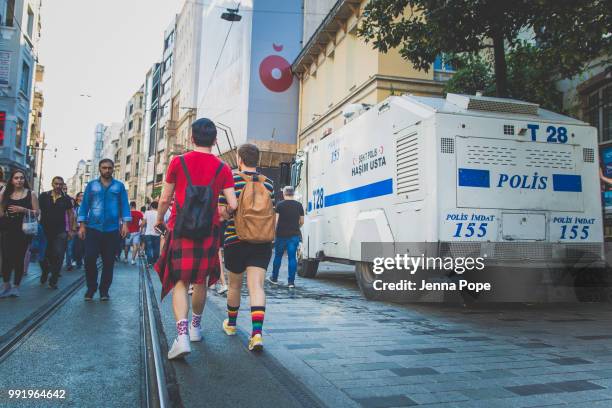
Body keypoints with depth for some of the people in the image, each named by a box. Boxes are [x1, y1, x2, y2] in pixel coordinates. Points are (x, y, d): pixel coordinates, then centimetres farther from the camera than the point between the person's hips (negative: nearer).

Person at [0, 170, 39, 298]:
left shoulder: (30, 194, 2)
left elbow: (36, 212, 0)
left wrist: (23, 210, -15)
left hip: (23, 231, -1)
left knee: (19, 259, 1)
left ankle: (16, 286, 10)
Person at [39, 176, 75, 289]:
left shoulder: (66, 199, 2)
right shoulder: (44, 196, 1)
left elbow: (70, 214, 8)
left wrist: (71, 229, 3)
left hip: (61, 232, -1)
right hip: (45, 230, 1)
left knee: (58, 256, -7)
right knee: (44, 255, 11)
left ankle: (53, 281, 1)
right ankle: (44, 275, 36)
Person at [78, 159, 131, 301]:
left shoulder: (119, 186, 8)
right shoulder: (92, 185, 9)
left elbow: (124, 205, 4)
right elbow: (84, 205, 8)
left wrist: (125, 224, -6)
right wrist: (82, 225, 1)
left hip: (112, 230, 0)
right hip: (93, 228, 0)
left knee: (108, 262, 4)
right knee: (89, 259, -5)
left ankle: (104, 291, 14)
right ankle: (91, 288, 13)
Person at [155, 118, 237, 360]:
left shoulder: (178, 162, -1)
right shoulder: (223, 169, 1)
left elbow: (165, 199, 3)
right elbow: (233, 205, -4)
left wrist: (159, 220, 21)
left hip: (180, 229, -1)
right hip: (208, 232, 2)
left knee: (180, 282, 2)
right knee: (201, 281, 18)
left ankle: (182, 334, -15)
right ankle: (196, 326, 34)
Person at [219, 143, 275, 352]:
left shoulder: (231, 180, -5)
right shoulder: (267, 183, 5)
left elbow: (221, 213, -6)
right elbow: (272, 216, 10)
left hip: (235, 240, -1)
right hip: (262, 242, 2)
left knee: (235, 284, 16)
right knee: (256, 285, -3)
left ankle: (231, 324, 36)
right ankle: (257, 333, -17)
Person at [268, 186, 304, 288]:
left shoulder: (280, 205, -4)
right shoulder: (299, 205, 4)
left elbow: (276, 221, -9)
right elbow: (302, 222, 9)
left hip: (281, 235, -1)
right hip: (294, 235, 2)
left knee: (278, 257, 12)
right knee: (292, 258, 2)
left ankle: (274, 278, 23)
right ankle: (291, 282, 0)